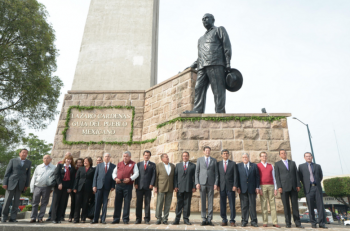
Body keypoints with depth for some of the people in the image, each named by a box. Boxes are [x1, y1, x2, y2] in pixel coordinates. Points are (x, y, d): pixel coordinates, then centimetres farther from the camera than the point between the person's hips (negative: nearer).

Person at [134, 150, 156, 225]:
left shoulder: (152, 165, 9)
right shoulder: (139, 164, 14)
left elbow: (153, 175, 2)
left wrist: (152, 184, -9)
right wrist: (136, 184, -3)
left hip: (148, 187, -1)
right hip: (139, 186, 1)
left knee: (147, 203, 2)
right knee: (138, 203, 4)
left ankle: (147, 219, 10)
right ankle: (138, 219, 12)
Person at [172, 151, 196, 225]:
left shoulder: (193, 166, 9)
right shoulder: (178, 165, 13)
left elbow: (194, 177, 4)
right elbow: (175, 176, 8)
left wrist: (194, 187, -4)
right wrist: (175, 186, -2)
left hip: (189, 188, 0)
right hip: (180, 187, 1)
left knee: (187, 204, 3)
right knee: (179, 203, 2)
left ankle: (186, 219, 13)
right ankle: (177, 219, 9)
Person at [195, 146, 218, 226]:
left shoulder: (214, 160, 10)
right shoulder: (199, 159, 9)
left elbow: (216, 173, 8)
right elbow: (196, 172, 6)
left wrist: (216, 183, -3)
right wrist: (197, 183, -4)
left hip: (211, 183, 1)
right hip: (202, 183, 0)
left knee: (210, 202, 2)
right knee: (203, 202, 2)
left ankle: (209, 219, 10)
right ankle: (204, 219, 10)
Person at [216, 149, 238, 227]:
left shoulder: (233, 163, 6)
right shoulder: (218, 164, 9)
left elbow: (235, 175, 1)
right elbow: (217, 175, 8)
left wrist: (235, 185, -8)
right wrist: (218, 185, -1)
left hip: (231, 187, -1)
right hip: (222, 187, 1)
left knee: (232, 204, 1)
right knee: (222, 204, 3)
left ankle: (232, 220, 10)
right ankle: (224, 220, 13)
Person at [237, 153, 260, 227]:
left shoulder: (254, 166, 9)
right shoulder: (238, 166, 6)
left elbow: (257, 177, 7)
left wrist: (257, 187, 1)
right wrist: (238, 187, -4)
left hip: (252, 189, 1)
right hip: (242, 189, 0)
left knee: (252, 205, 4)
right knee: (244, 206, 3)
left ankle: (253, 221, 14)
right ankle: (244, 221, 12)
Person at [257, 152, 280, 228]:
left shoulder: (271, 166, 14)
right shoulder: (257, 166, 5)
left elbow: (273, 177, 13)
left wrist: (275, 188, 5)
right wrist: (259, 188, -6)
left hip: (271, 186, 3)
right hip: (262, 186, -2)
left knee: (273, 204, 1)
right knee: (264, 204, -1)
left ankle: (275, 222, 4)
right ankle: (265, 222, 4)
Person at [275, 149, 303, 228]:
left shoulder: (292, 163, 15)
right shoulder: (277, 164, 6)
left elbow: (296, 174, 11)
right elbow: (277, 176, 0)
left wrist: (298, 185, 2)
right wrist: (279, 187, -9)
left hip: (293, 187, 3)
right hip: (284, 187, -2)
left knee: (295, 205, 3)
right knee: (286, 206, 1)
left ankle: (297, 222, 9)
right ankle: (288, 223, 8)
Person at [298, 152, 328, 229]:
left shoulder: (317, 166, 15)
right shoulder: (301, 166, 9)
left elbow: (321, 176, 21)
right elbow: (299, 176, 12)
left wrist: (317, 183, 13)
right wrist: (305, 184, 8)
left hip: (317, 188, 2)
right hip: (308, 188, -1)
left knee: (320, 205, -3)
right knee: (311, 207, 0)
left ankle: (321, 223, 2)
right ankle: (313, 223, 9)